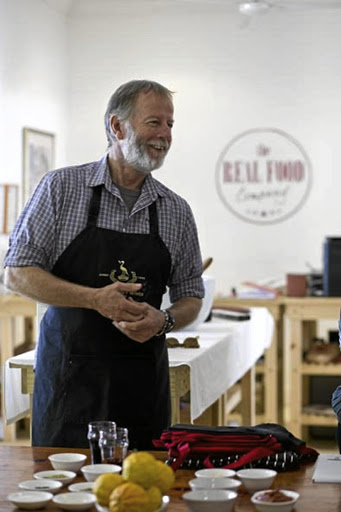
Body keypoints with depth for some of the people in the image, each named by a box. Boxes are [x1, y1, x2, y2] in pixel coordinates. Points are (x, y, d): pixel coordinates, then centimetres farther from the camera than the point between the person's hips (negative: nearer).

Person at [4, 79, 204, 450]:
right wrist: (94, 299, -15)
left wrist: (163, 320, -9)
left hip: (144, 383, 3)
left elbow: (190, 297, 14)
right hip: (69, 375, -2)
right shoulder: (61, 188, -2)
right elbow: (16, 273, -4)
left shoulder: (176, 211, 7)